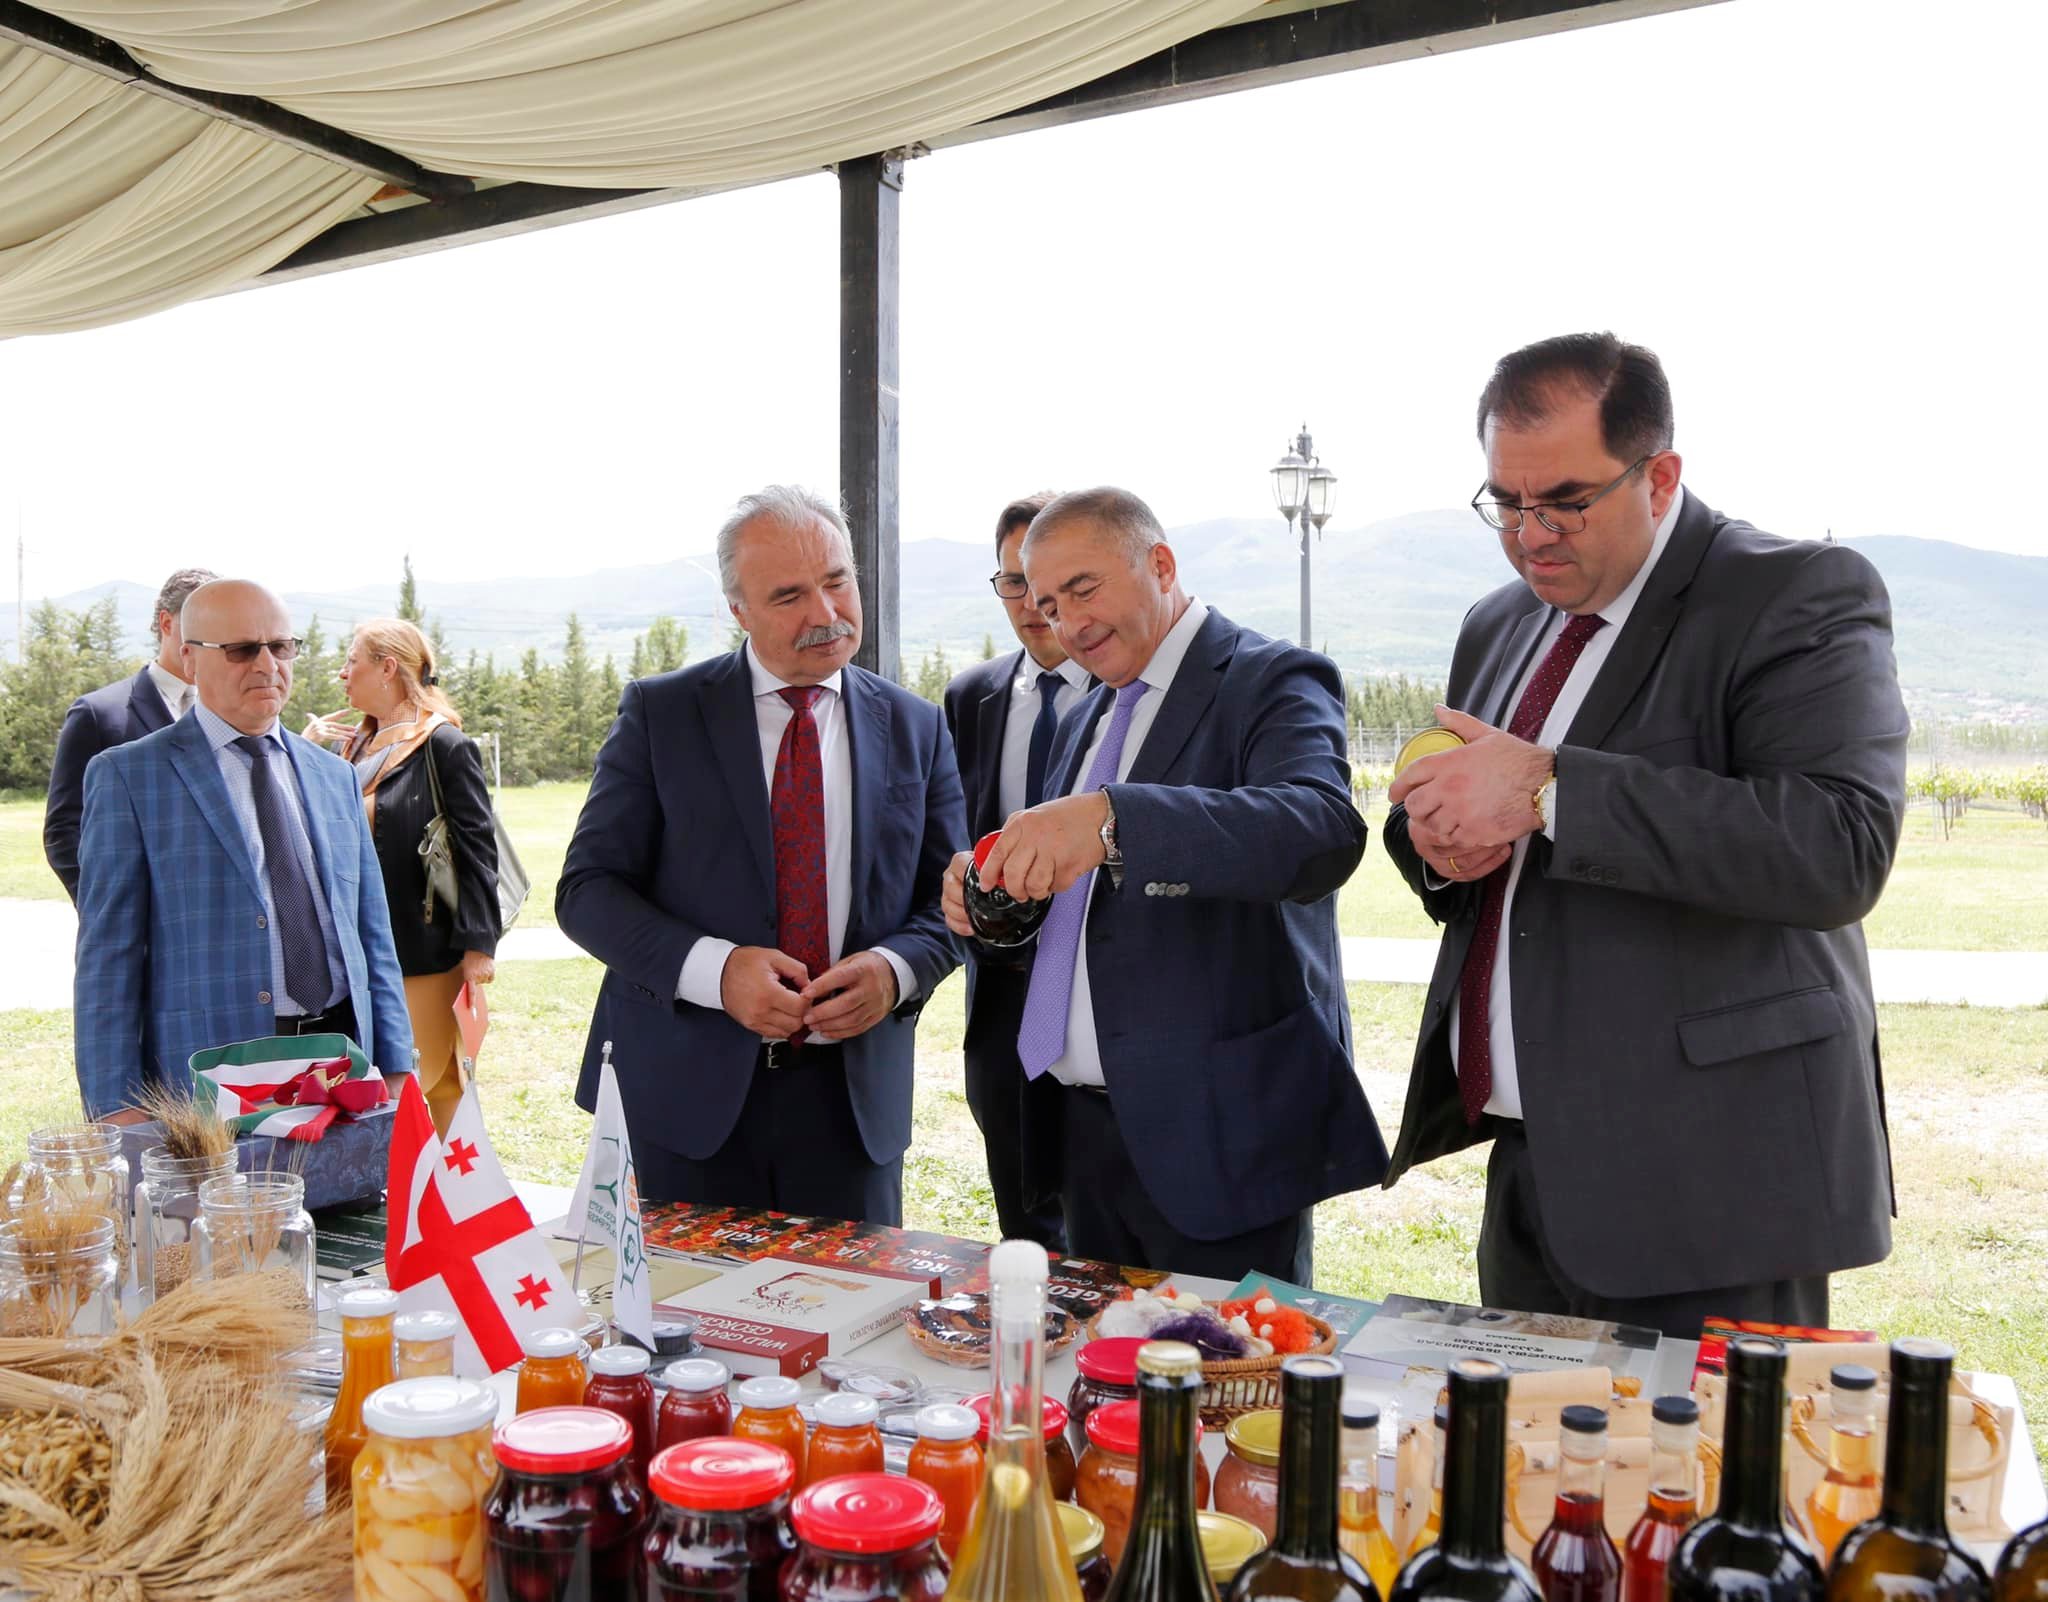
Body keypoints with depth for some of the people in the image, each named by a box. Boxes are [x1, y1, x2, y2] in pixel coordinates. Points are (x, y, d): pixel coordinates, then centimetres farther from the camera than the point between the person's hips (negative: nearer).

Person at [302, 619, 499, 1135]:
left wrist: (478, 944, -16)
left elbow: (476, 847, -13)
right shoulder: (355, 746, 12)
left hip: (426, 952, -7)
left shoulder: (446, 747, -10)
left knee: (435, 1082, 1)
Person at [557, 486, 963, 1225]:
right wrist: (714, 968, -19)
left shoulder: (916, 729, 6)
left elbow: (949, 904, 8)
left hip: (852, 1099, 2)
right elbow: (586, 889, -3)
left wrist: (895, 969, -15)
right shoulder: (659, 712, 0)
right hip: (687, 1091, -1)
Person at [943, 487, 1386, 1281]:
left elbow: (1324, 831, -29)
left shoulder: (1272, 681, -9)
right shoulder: (1086, 722, 16)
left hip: (1217, 1132, -7)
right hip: (1089, 1123, 8)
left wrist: (1111, 819, -41)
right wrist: (992, 889, 0)